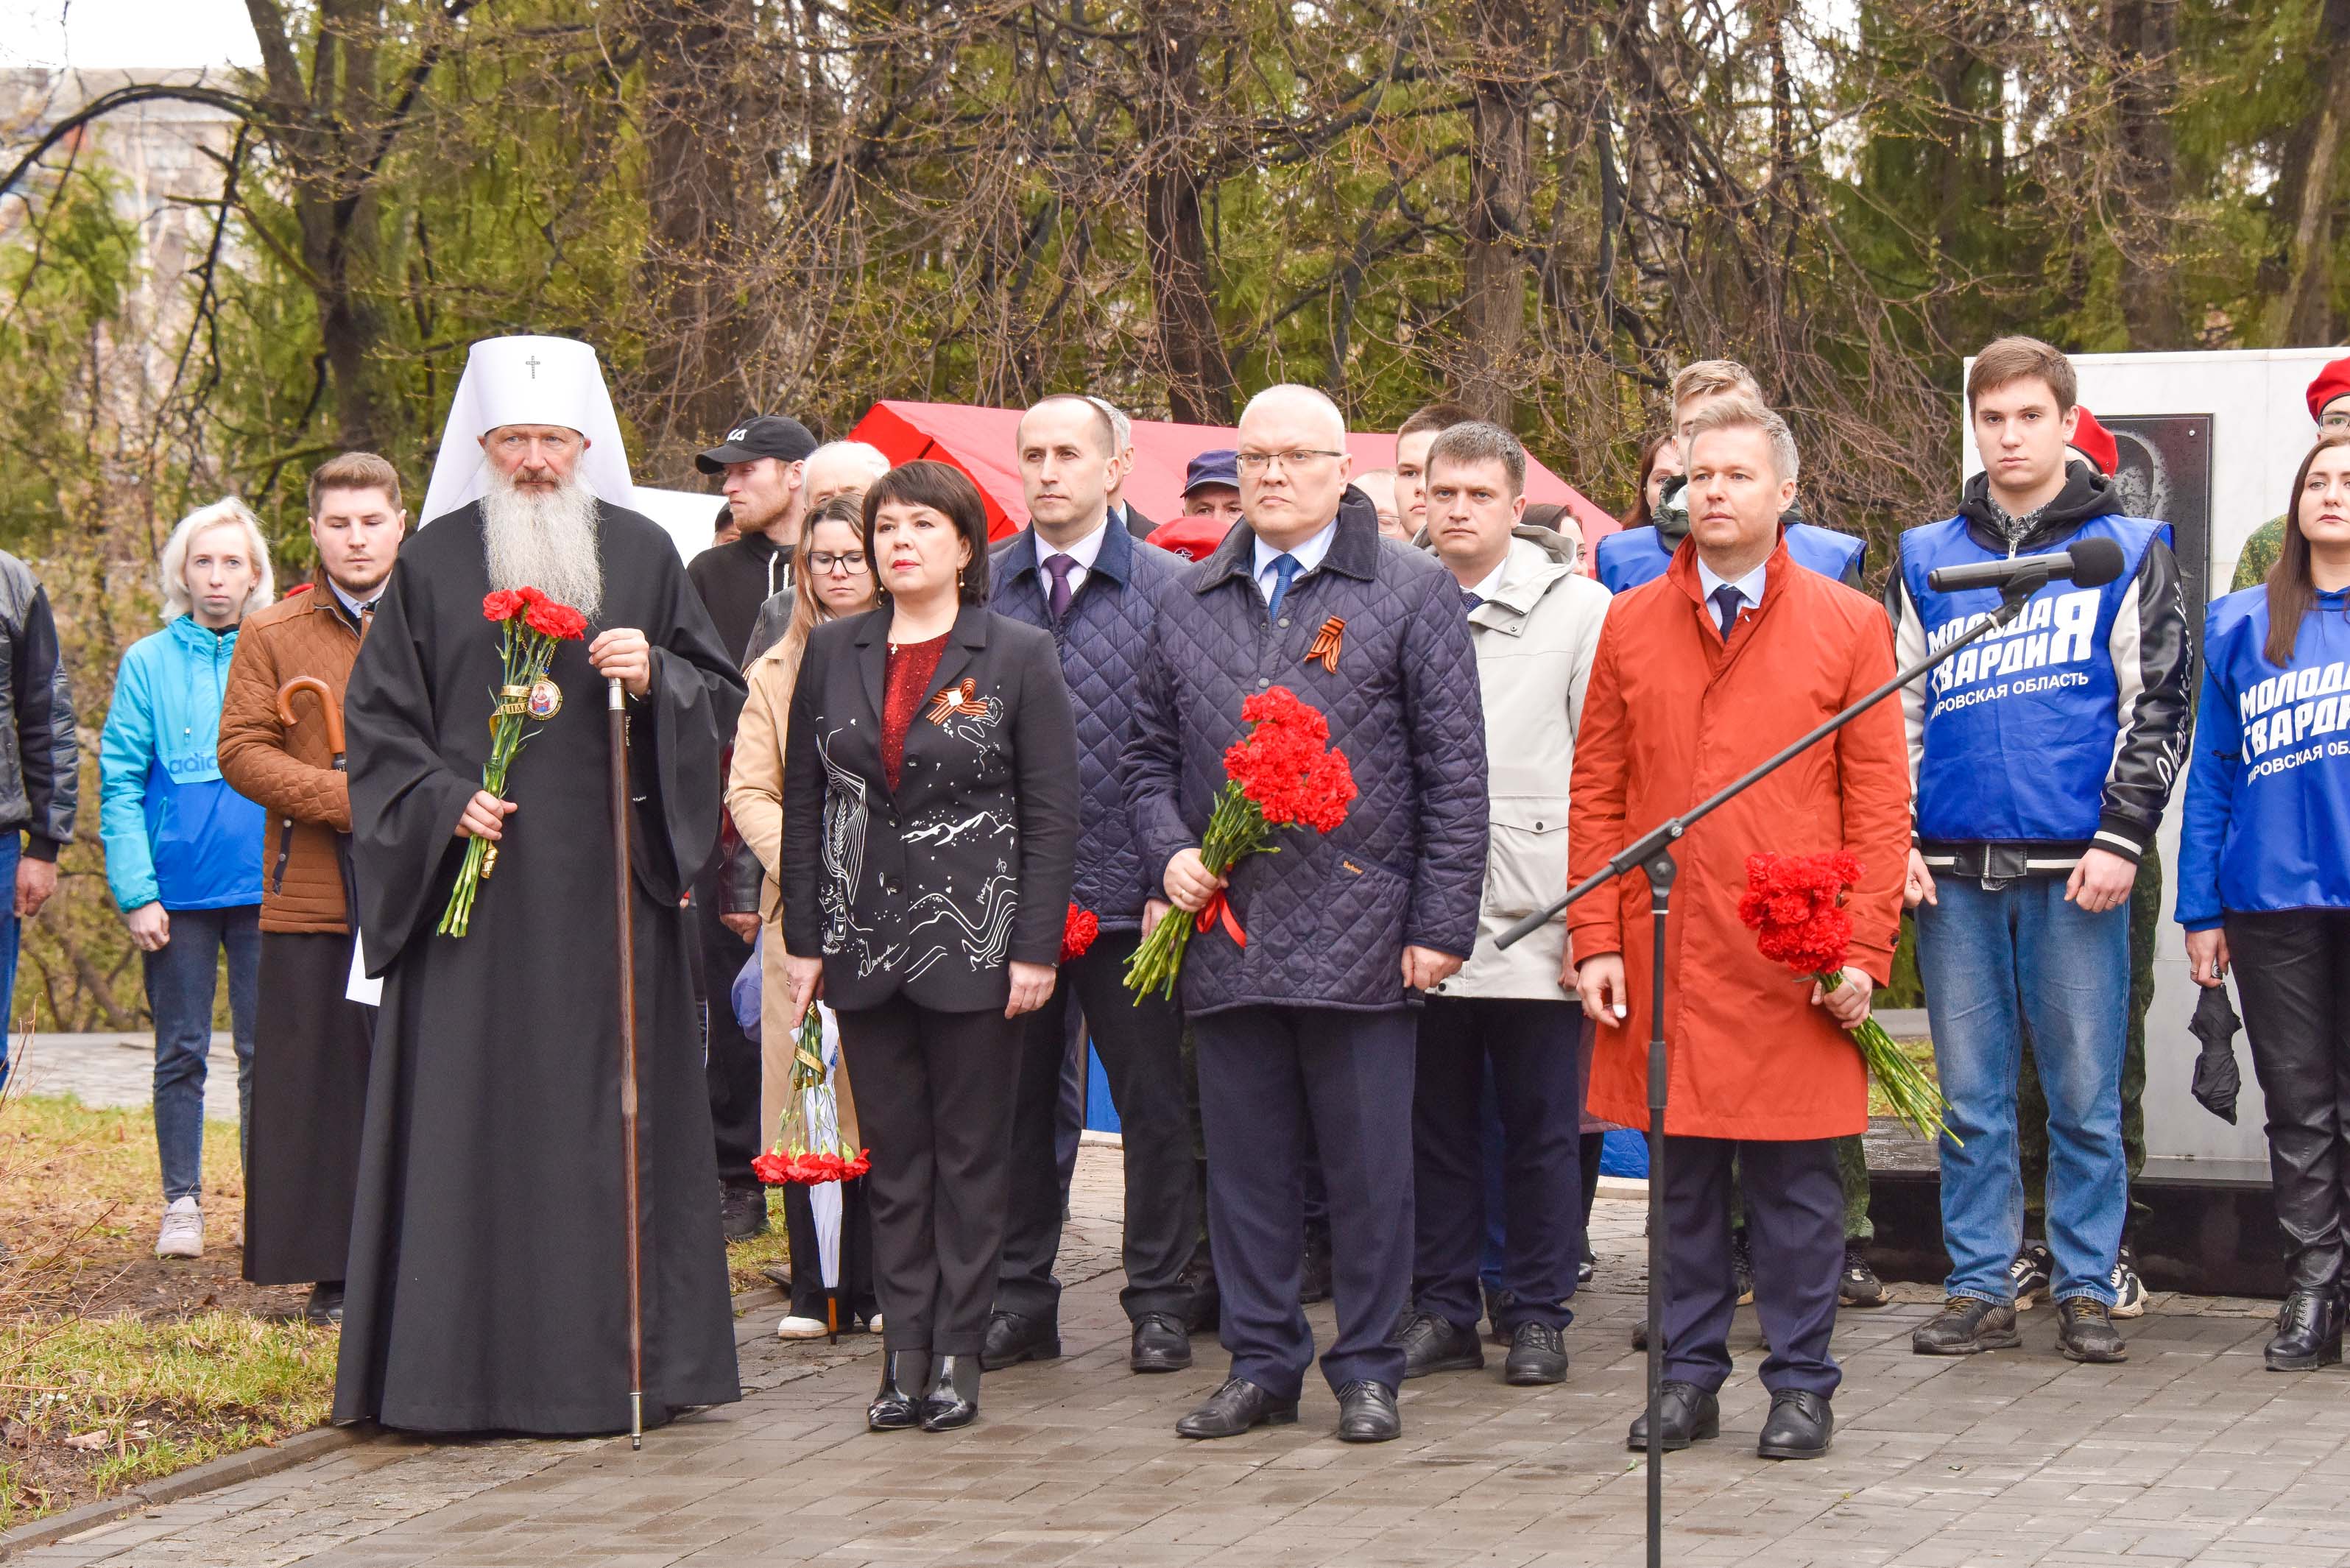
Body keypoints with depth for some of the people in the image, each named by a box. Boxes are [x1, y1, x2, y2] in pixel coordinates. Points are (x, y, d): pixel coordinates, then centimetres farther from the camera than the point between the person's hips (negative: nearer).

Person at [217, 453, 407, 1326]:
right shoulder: (271, 636, 9)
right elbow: (242, 751, 0)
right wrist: (350, 798, -12)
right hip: (313, 898, 0)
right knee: (324, 1083, 0)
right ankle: (333, 1273, 6)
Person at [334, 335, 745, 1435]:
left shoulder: (643, 554, 9)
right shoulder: (433, 562, 6)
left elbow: (723, 693, 11)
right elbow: (377, 714, 7)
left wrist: (654, 678, -9)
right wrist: (443, 801, -9)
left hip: (610, 887, 1)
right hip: (475, 877, -1)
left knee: (614, 1119, 1)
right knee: (472, 1120, -2)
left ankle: (620, 1357, 8)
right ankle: (464, 1370, 3)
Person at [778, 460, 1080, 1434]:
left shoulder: (1018, 657, -2)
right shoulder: (834, 652, 9)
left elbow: (1052, 812, -4)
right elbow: (804, 799, 10)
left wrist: (1036, 947, -10)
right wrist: (803, 937, 5)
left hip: (973, 942, -3)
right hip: (865, 942, 3)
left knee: (971, 1153, 3)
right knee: (893, 1154, 6)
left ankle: (957, 1353, 9)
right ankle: (905, 1350, 11)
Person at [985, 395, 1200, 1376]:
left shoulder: (1169, 588, 0)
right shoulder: (980, 586, 7)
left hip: (1127, 892, -2)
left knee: (1152, 1104, 4)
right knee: (1015, 1101, 9)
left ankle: (1158, 1304, 14)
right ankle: (1020, 1300, 19)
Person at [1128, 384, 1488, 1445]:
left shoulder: (1411, 595, 2)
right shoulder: (1189, 604, 14)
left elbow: (1453, 771, -1)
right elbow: (1151, 755, 20)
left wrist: (1440, 922, -7)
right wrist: (1169, 853, 0)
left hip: (1360, 940, -4)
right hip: (1225, 936, 4)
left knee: (1368, 1166, 2)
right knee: (1246, 1162, 9)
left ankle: (1367, 1368, 13)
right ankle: (1261, 1363, 18)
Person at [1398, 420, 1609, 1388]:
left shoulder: (1577, 608, 3)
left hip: (1535, 920, -2)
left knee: (1542, 1127, 3)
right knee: (1434, 1120, 8)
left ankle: (1537, 1316, 14)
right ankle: (1442, 1309, 18)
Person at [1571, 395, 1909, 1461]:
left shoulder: (1848, 625, 3)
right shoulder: (1630, 624, 9)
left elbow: (1881, 805, 1)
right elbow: (1597, 795, 9)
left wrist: (1863, 951, -6)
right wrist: (1597, 941, 1)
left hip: (1793, 965, -2)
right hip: (1665, 956, 2)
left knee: (1796, 1180, 3)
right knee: (1682, 1175, 8)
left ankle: (1801, 1386, 12)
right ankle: (1689, 1375, 18)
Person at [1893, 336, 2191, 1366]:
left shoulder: (2127, 553, 6)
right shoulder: (1927, 559, 14)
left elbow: (2159, 708, 2)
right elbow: (1893, 710, 15)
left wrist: (2122, 837, -8)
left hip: (2074, 869, -2)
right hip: (1953, 868, 2)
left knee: (2085, 1091, 1)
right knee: (1971, 1097, 6)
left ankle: (2087, 1288, 9)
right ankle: (1979, 1288, 12)